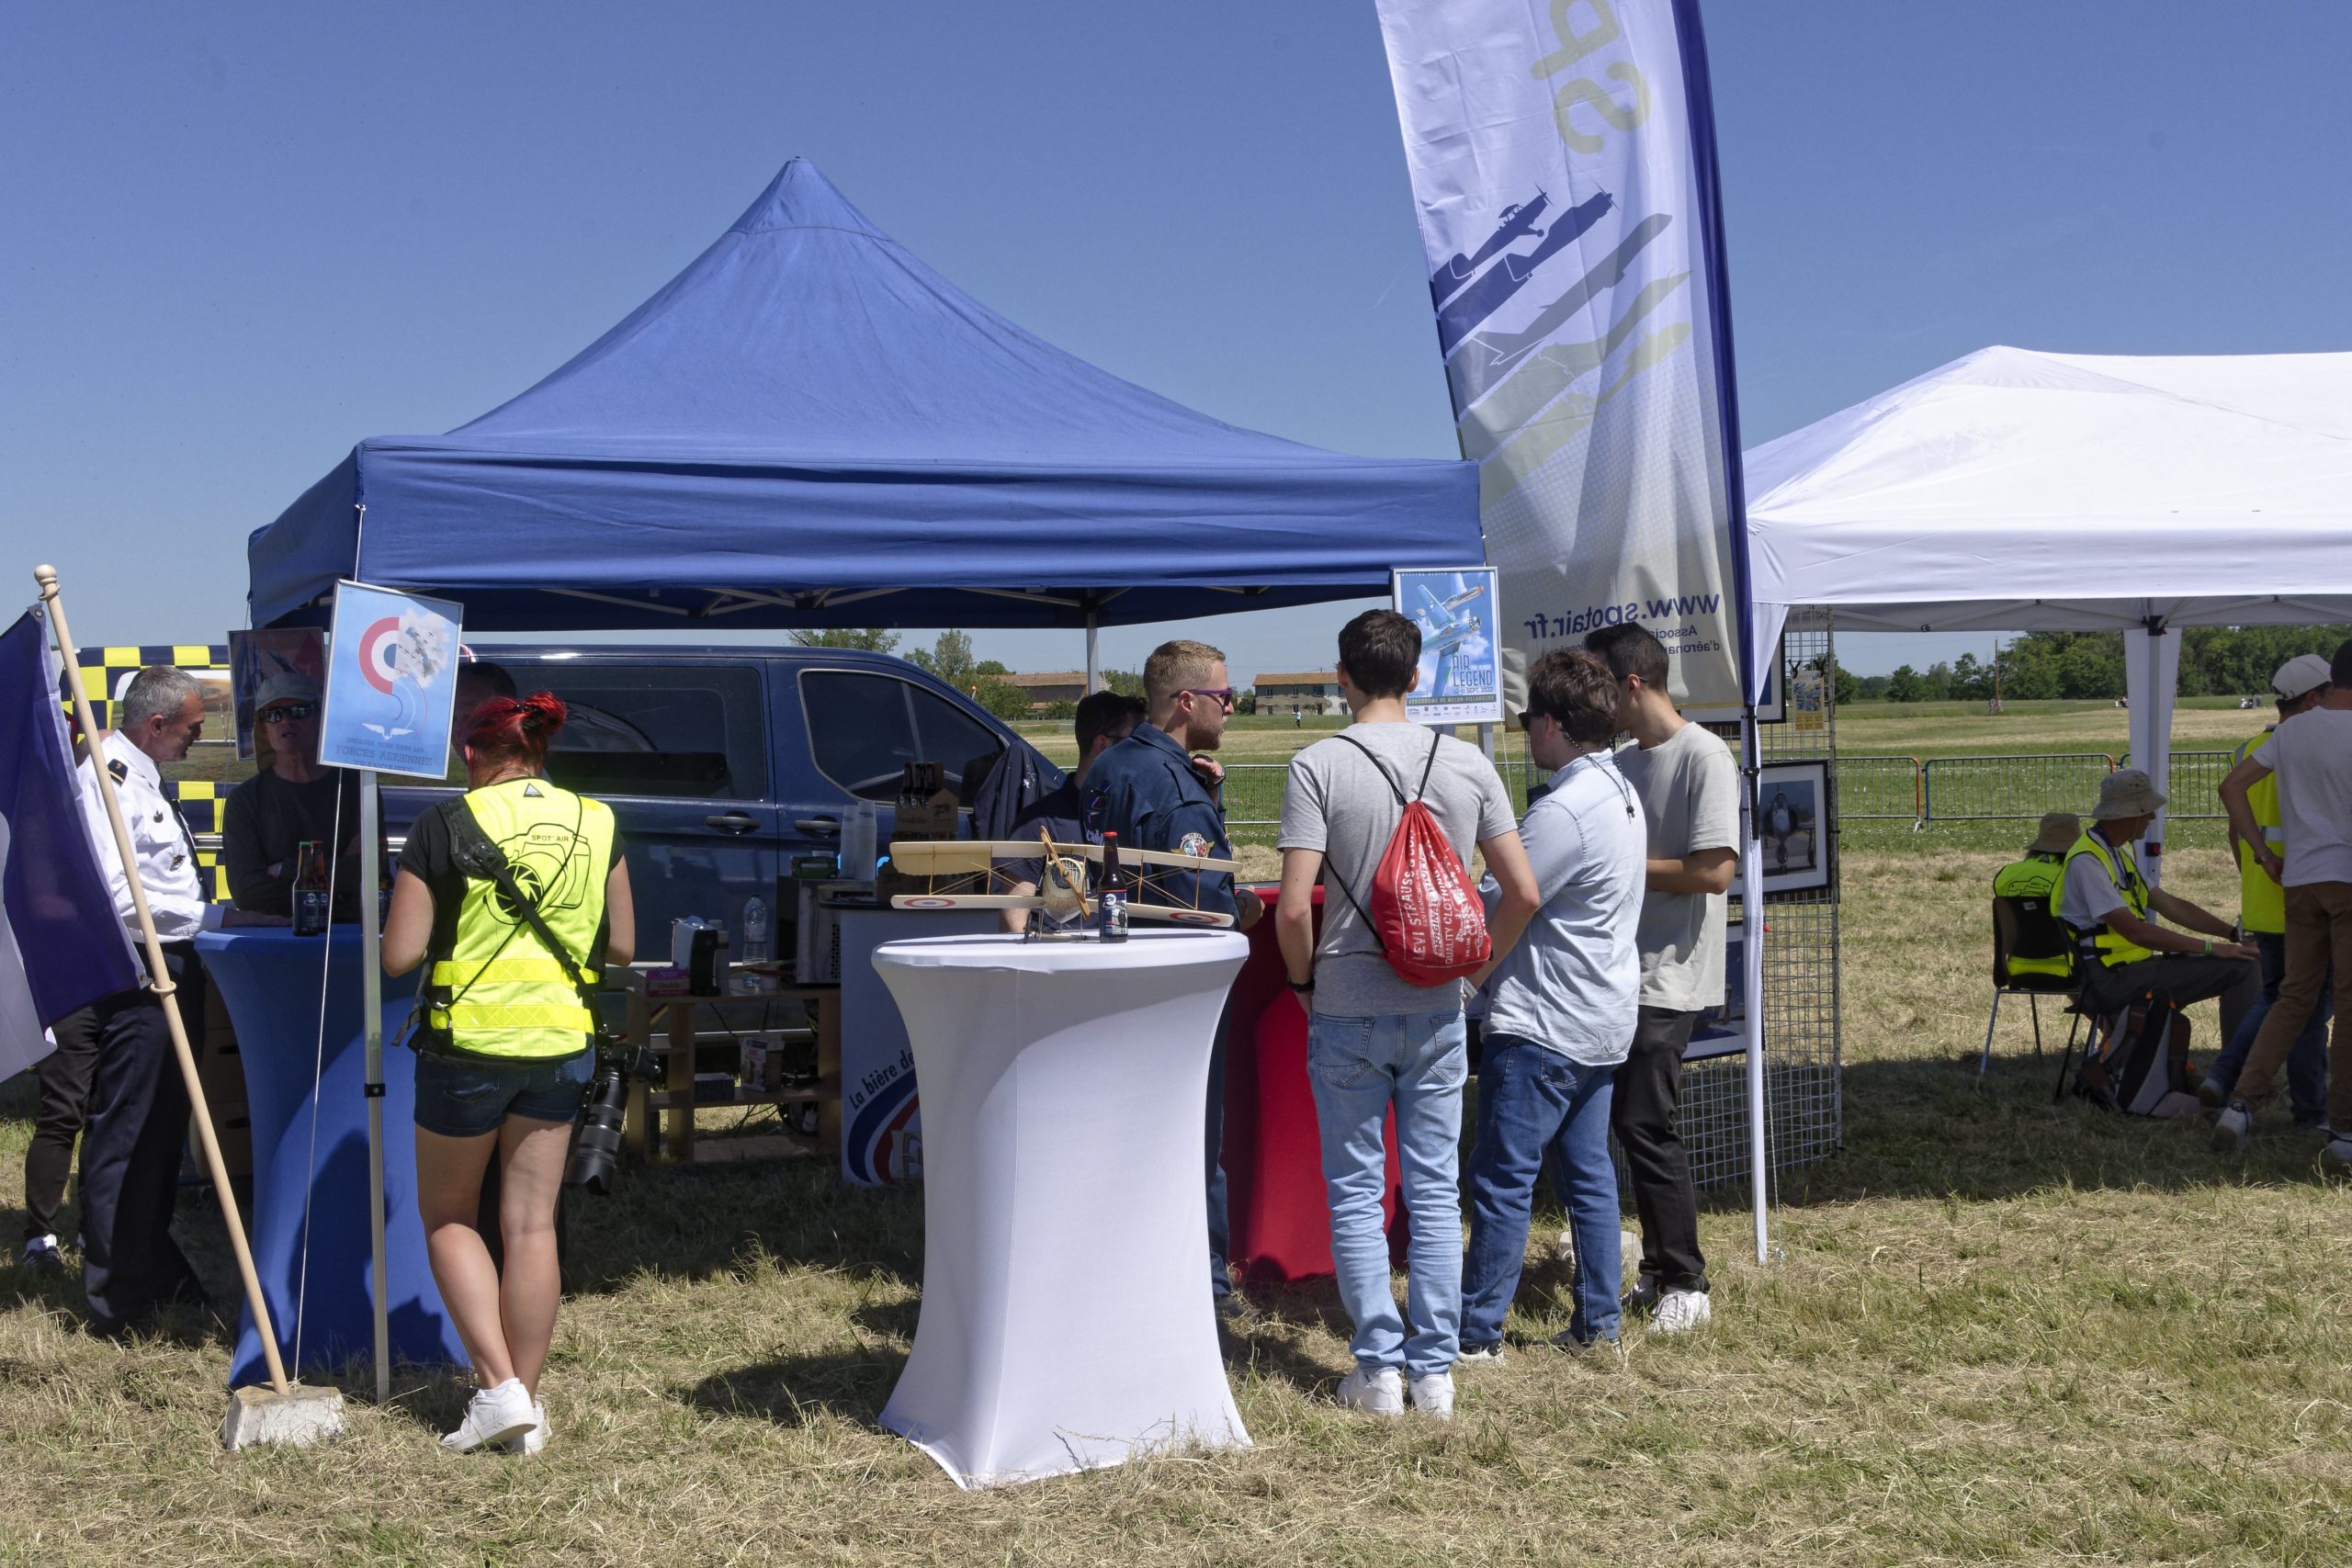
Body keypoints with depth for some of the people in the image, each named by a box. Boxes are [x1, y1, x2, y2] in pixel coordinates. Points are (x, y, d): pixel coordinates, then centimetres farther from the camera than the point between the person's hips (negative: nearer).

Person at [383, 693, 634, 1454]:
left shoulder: (448, 823, -9)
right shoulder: (595, 823, 3)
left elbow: (398, 955, -10)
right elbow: (620, 946, 7)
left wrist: (454, 926, 9)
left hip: (469, 1042, -4)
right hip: (561, 1045, 4)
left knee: (447, 1217, 13)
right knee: (532, 1223, 10)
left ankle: (498, 1388, 3)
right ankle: (527, 1404, 15)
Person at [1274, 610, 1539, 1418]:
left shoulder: (1318, 766, -10)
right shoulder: (1467, 764, 1)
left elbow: (1294, 905, -16)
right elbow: (1523, 891, 0)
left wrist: (1305, 981, 1)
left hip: (1347, 1010, -3)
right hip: (1438, 1011, 3)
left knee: (1356, 1192, 7)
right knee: (1434, 1189, 10)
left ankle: (1379, 1368, 10)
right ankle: (1435, 1369, 13)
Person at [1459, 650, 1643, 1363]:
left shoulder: (1563, 811, -21)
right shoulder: (1620, 792, 11)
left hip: (1542, 1024, -10)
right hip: (1603, 1018, 10)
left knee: (1503, 1177, -3)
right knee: (1588, 1171, 14)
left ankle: (1478, 1330, 3)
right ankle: (1596, 1321, 19)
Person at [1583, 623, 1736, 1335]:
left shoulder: (1703, 757, -13)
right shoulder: (1624, 762, 13)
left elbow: (1714, 871, -21)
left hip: (1669, 980, -9)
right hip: (1624, 974, 9)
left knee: (1645, 1124, -9)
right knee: (1632, 1123, 11)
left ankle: (1685, 1285, 1)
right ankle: (1661, 1273, 20)